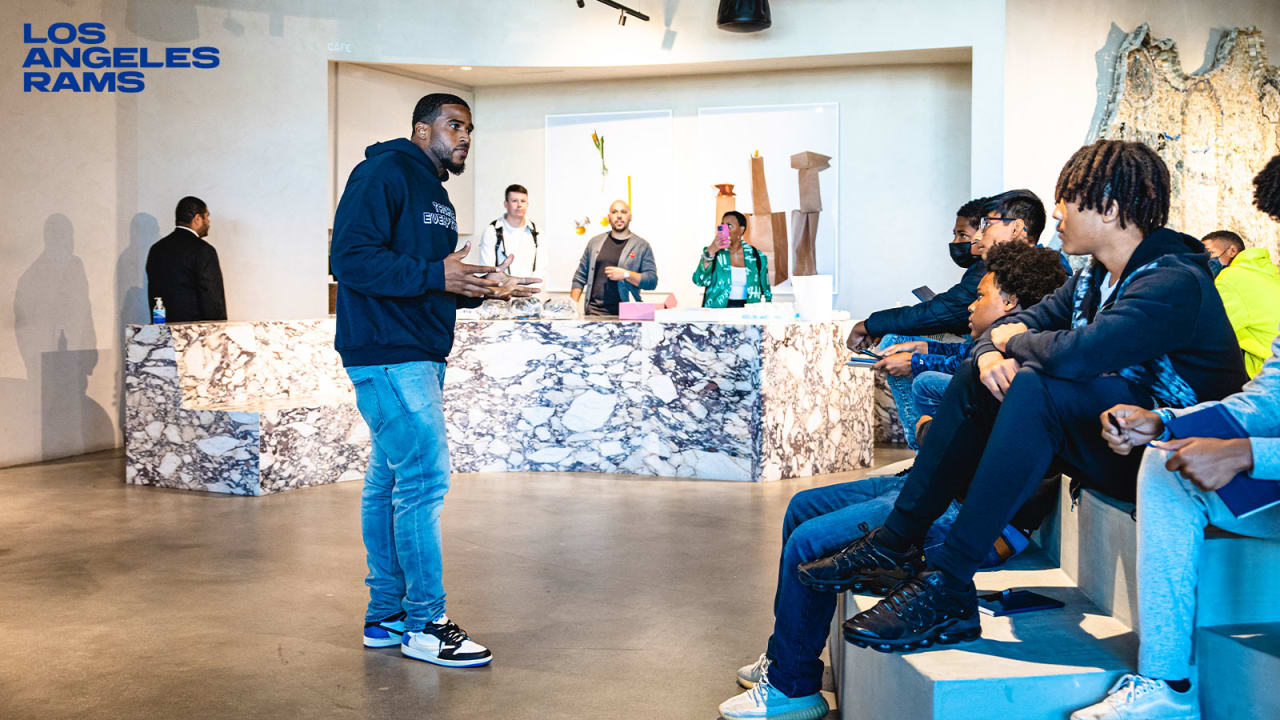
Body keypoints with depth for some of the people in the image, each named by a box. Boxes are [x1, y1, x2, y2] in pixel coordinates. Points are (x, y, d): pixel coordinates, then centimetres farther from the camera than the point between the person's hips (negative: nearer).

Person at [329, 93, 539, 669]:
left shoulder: (435, 195, 20)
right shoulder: (383, 173, -9)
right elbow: (349, 257, -20)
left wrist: (483, 288, 8)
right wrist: (436, 275, -24)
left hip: (420, 360, 10)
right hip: (387, 357, -10)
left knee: (389, 483, 12)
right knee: (425, 476, -10)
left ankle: (386, 616, 19)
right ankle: (425, 624, -2)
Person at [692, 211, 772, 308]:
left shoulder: (758, 257, 8)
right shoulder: (715, 254, 6)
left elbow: (766, 292, 17)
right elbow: (699, 281, -9)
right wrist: (710, 252, -15)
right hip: (718, 311, 0)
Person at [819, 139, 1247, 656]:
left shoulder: (1175, 283, -21)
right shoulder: (1096, 278, 10)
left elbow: (1074, 355, -34)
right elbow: (1010, 327, 12)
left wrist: (1016, 341, -12)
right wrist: (991, 354, -14)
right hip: (1112, 439, 10)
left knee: (1034, 386, -31)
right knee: (977, 377, 4)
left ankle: (947, 586, -33)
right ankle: (897, 542, -4)